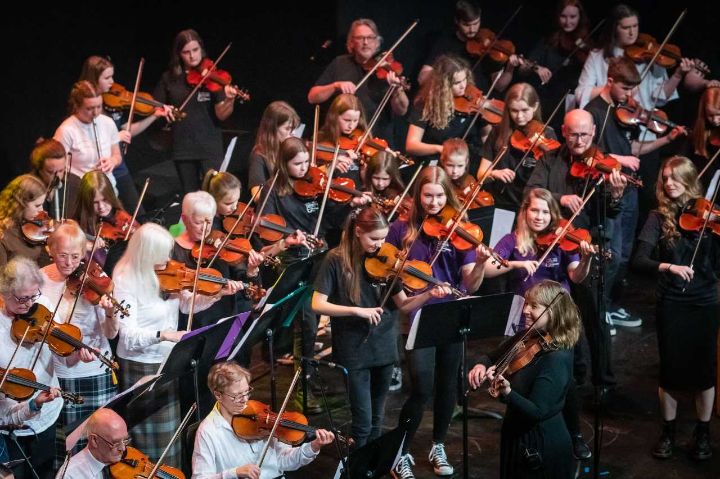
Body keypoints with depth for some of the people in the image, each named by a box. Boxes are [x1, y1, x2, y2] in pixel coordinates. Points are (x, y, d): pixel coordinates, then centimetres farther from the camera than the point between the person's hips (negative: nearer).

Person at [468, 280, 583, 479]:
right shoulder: (526, 338, -2)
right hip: (518, 436, 8)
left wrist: (507, 392, -45)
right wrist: (482, 365, -13)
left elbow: (536, 412, -28)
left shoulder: (557, 358, -26)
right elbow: (493, 358, 10)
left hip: (542, 445, -8)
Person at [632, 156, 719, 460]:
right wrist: (668, 266, -32)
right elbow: (640, 261, -14)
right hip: (670, 303, 0)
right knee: (671, 370, 6)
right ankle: (668, 432, 25)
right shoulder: (660, 218, -2)